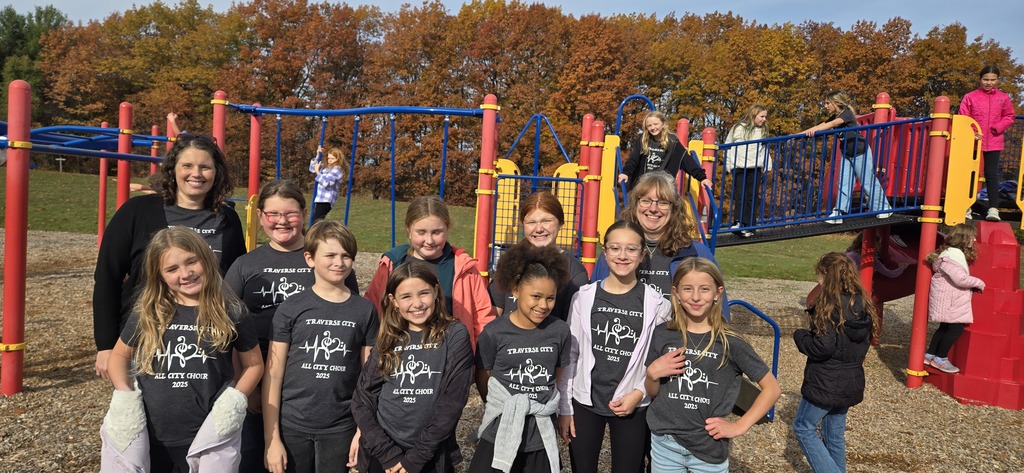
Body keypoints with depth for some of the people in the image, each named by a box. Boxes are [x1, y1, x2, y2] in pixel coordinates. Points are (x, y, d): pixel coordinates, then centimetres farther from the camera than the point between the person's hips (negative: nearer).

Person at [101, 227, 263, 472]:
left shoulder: (231, 313, -6)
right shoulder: (146, 313, -1)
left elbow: (253, 364, 3)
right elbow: (119, 355, 12)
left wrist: (235, 399, -12)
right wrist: (125, 395, -4)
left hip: (204, 437, -2)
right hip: (147, 435, 2)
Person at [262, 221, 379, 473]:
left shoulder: (365, 310, 0)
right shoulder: (292, 308, -3)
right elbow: (273, 374, -2)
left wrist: (363, 431, -1)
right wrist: (272, 438, -4)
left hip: (340, 429, 1)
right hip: (291, 427, 0)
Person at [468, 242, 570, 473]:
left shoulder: (559, 331, -4)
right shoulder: (494, 333, -11)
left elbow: (559, 377, 9)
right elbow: (483, 379, 2)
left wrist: (543, 409, 11)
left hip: (542, 438, 2)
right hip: (500, 436, -2)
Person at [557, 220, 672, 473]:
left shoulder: (656, 304, -5)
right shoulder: (584, 297, -3)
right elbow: (569, 356, 2)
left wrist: (639, 392, -11)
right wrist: (563, 408, 2)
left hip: (632, 407, -1)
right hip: (585, 402, 1)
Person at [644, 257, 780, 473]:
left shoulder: (730, 343, -10)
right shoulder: (663, 334, -4)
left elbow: (772, 388, -1)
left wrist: (739, 426, -6)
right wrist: (652, 373, -12)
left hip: (709, 449, -2)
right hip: (664, 444, 2)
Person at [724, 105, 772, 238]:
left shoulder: (761, 131, 15)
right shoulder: (738, 128, 2)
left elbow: (765, 151, 16)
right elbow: (728, 147, 4)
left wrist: (766, 167, 5)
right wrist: (729, 166, -1)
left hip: (755, 169, 4)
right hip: (739, 168, -3)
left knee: (753, 197, 2)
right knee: (739, 196, -8)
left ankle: (749, 227, 5)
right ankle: (737, 222, -10)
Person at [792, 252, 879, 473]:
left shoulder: (829, 306, -20)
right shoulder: (863, 304, 4)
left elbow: (822, 347, -23)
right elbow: (864, 342, 14)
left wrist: (800, 335, -7)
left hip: (826, 382, -8)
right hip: (851, 382, 8)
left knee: (803, 427, 8)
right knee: (835, 434, 19)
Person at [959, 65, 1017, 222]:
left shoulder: (1003, 98, 7)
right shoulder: (970, 97, 0)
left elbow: (1009, 117, 10)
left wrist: (997, 127, -8)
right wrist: (970, 133, -16)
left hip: (993, 143, 1)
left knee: (991, 174, 0)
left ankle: (993, 209, -1)